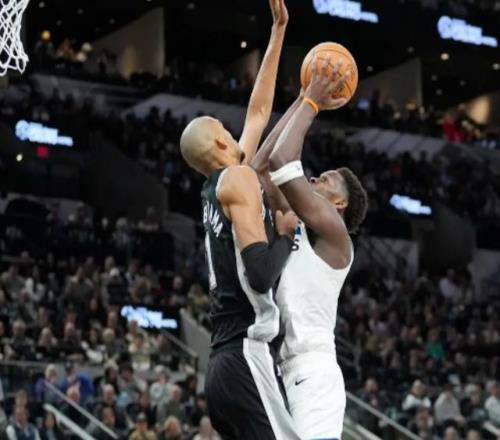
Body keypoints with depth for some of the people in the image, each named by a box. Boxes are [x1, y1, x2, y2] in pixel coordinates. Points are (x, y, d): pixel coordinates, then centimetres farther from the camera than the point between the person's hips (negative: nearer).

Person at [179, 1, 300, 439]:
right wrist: (286, 231, 2)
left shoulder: (215, 188, 22)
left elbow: (259, 112, 32)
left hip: (227, 363, 9)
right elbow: (261, 273, -17)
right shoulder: (239, 178, -4)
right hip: (249, 359, -9)